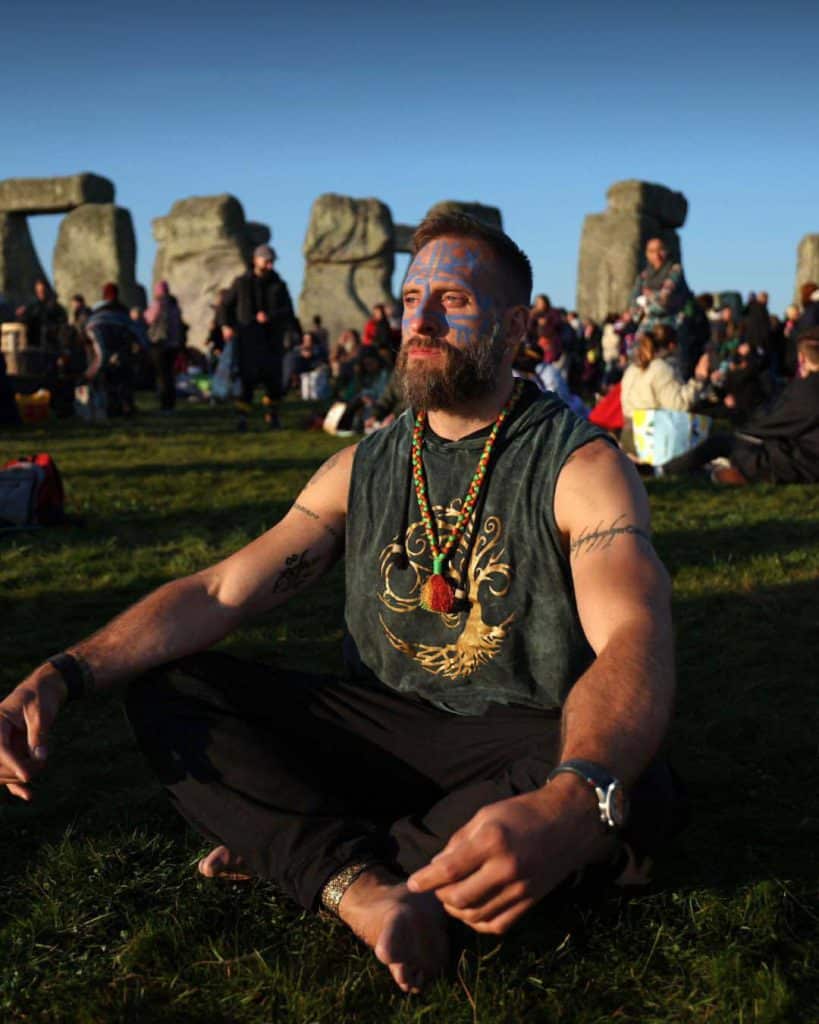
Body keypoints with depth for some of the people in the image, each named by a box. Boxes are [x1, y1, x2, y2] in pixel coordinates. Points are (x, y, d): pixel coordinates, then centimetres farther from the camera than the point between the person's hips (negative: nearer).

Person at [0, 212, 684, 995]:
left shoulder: (581, 467, -12)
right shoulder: (361, 469, 4)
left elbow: (635, 642, -29)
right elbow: (220, 592, -1)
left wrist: (567, 804, -51)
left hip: (524, 746, -3)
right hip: (381, 728, 4)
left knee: (636, 792, -37)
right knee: (163, 689, -9)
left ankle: (298, 850, -22)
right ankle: (362, 882, -27)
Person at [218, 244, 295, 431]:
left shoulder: (278, 285, 9)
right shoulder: (241, 283, 6)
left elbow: (288, 311, -1)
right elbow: (225, 305, 13)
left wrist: (270, 316, -18)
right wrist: (226, 326, -3)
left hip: (272, 339, 2)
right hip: (248, 338, -2)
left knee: (274, 380, 0)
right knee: (247, 378, -12)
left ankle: (272, 416, 19)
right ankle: (242, 417, -9)